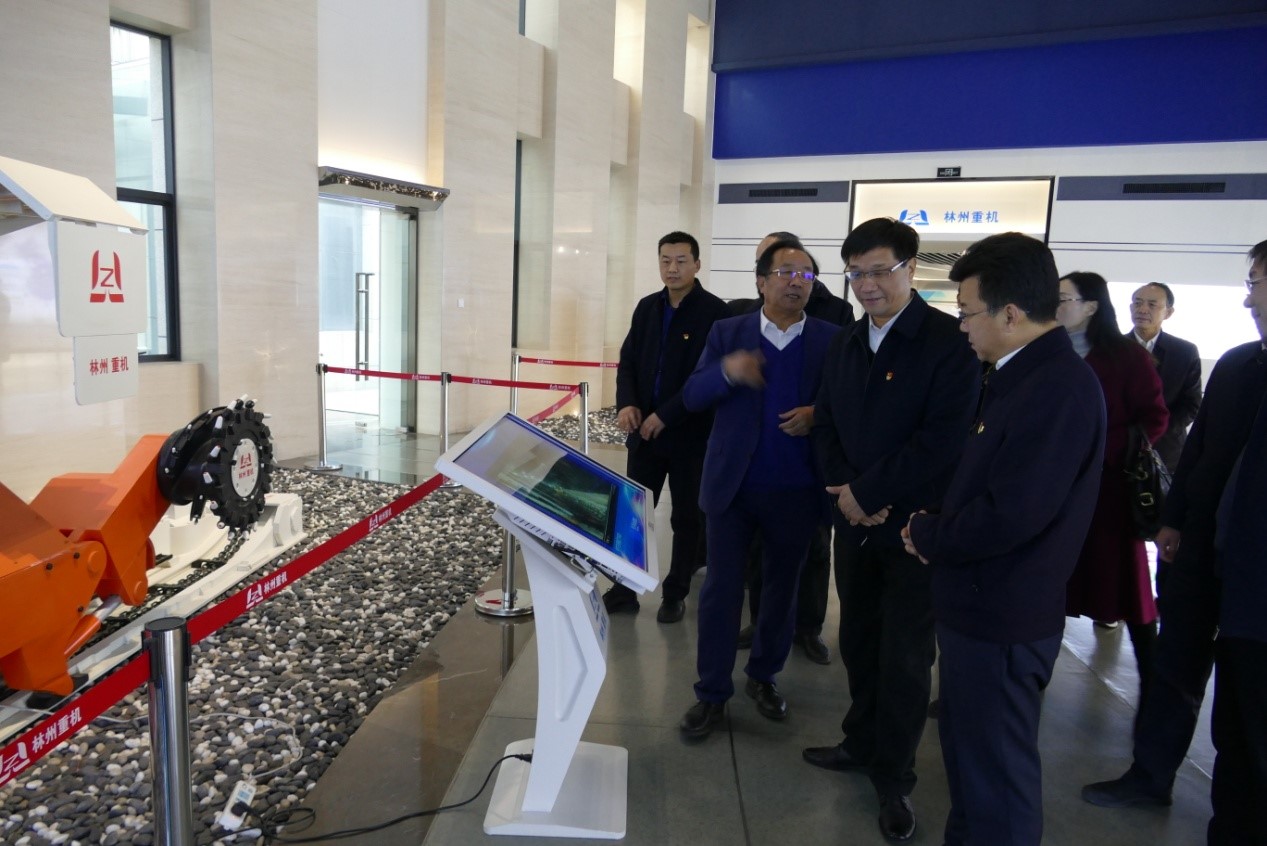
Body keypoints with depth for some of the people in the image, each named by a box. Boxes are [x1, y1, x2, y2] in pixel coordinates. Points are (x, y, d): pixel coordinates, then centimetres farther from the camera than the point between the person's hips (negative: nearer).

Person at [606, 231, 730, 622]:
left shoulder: (715, 312, -10)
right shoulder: (647, 307, 8)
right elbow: (628, 360, 10)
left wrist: (665, 416, -18)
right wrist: (626, 404, -8)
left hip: (691, 434, -5)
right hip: (644, 430, 5)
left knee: (687, 518, 9)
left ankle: (676, 594, 23)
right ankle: (625, 588, 22)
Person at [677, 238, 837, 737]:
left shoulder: (832, 340, 0)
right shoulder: (728, 333, 1)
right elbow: (692, 397, -5)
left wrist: (819, 415, -20)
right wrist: (726, 372, -24)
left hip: (796, 491, 1)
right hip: (732, 486, 0)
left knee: (781, 589, 15)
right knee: (721, 589, 5)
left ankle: (763, 676, 36)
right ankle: (712, 692, 19)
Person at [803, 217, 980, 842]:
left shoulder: (950, 341, -12)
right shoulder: (844, 345, 9)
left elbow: (943, 439, -20)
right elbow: (826, 427, 10)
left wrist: (867, 493, -16)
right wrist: (847, 493, -6)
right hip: (855, 520, 6)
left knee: (905, 657, 6)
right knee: (859, 643, 16)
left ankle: (893, 777, 24)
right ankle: (861, 743, 36)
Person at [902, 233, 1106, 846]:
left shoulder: (1060, 388, -23)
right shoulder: (1020, 375, 8)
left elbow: (1011, 515, -27)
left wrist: (927, 535, -12)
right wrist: (937, 531, 2)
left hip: (1001, 617, -10)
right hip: (976, 603, 10)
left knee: (996, 771, 8)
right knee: (966, 748, 25)